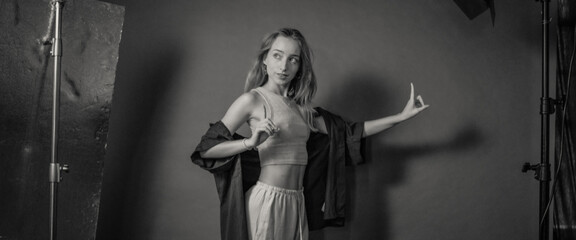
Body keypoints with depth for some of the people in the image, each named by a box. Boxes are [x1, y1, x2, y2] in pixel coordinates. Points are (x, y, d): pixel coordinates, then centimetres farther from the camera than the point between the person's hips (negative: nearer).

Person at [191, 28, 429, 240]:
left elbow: (349, 131, 17)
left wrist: (401, 116, 17)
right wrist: (250, 142, -22)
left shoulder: (302, 108, 15)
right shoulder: (253, 100, -2)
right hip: (266, 199, -5)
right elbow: (206, 148, -7)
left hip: (296, 203, 5)